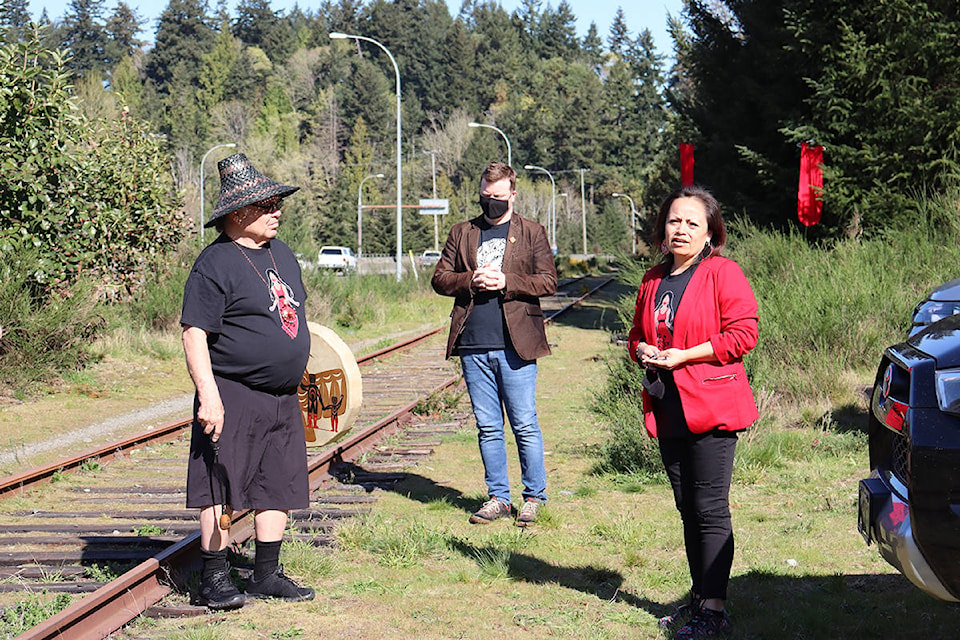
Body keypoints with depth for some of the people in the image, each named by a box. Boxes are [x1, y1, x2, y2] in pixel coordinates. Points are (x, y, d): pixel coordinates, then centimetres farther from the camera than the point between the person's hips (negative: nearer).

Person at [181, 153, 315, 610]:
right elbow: (194, 333, -15)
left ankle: (267, 574, 20)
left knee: (280, 486, 10)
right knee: (222, 487, -4)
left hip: (282, 398, 8)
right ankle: (214, 578, 5)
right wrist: (209, 396, -22)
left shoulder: (282, 254, 14)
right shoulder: (215, 264, -12)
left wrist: (299, 374, 24)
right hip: (234, 397, -8)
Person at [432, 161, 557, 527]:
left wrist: (506, 282, -13)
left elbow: (548, 281, 0)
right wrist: (471, 281, -8)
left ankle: (534, 496, 11)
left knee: (525, 426, -1)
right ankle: (498, 497, 17)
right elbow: (439, 279, 11)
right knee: (488, 428, 8)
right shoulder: (462, 233, 14)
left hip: (515, 345, -3)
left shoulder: (532, 234, 7)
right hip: (473, 346, 3)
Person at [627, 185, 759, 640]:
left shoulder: (723, 273, -6)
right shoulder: (653, 281, 15)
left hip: (710, 408, -7)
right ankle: (699, 598, 23)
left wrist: (685, 355, -16)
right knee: (688, 510, 13)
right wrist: (643, 351, 2)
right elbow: (638, 335, 26)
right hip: (668, 411, 7)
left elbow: (743, 333, -13)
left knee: (711, 510, -6)